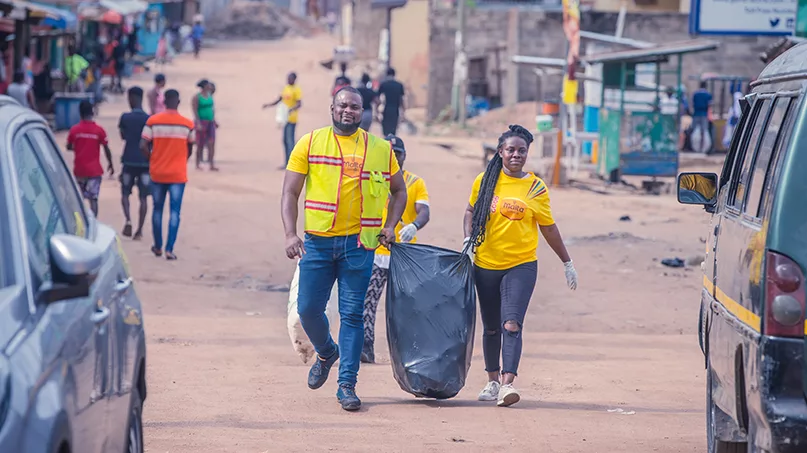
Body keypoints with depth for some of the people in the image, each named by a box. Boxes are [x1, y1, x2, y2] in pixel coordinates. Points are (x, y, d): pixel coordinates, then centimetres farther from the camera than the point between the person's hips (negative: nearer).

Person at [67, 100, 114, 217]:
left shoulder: (74, 130, -3)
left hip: (79, 169, 2)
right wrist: (110, 165, 8)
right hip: (94, 170, -2)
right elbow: (106, 149, -4)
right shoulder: (99, 130, -7)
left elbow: (69, 147, 8)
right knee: (93, 198, -3)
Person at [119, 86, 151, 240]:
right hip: (145, 162, 1)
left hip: (129, 161, -1)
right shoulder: (150, 120, -2)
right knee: (143, 197, 5)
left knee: (125, 193, 12)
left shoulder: (125, 118, -4)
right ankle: (140, 230, 3)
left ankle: (128, 220, -13)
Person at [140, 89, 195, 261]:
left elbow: (143, 146, -10)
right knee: (175, 211, 0)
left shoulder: (153, 121, -6)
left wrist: (152, 159, 7)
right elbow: (190, 150, 4)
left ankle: (158, 247, 25)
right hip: (178, 175, -1)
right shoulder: (187, 124, -6)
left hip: (157, 173, 1)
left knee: (157, 209, 16)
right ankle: (169, 249, -9)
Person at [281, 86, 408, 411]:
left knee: (352, 314, -2)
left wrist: (390, 225, 3)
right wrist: (290, 235, -9)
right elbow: (290, 193, 3)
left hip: (359, 242, 0)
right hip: (317, 241, 1)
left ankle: (347, 385, 4)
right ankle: (327, 353, 32)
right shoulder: (310, 143, 3)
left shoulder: (381, 149, 6)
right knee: (308, 308, 2)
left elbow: (399, 190, 19)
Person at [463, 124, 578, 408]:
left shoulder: (536, 188, -1)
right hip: (486, 264, 2)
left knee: (512, 324, -18)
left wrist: (567, 263, 10)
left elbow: (548, 228, 7)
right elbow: (471, 210, 17)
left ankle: (508, 384, -26)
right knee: (491, 328, 12)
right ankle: (493, 381, 28)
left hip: (521, 265, -2)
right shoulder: (485, 181, 2)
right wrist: (468, 240, 2)